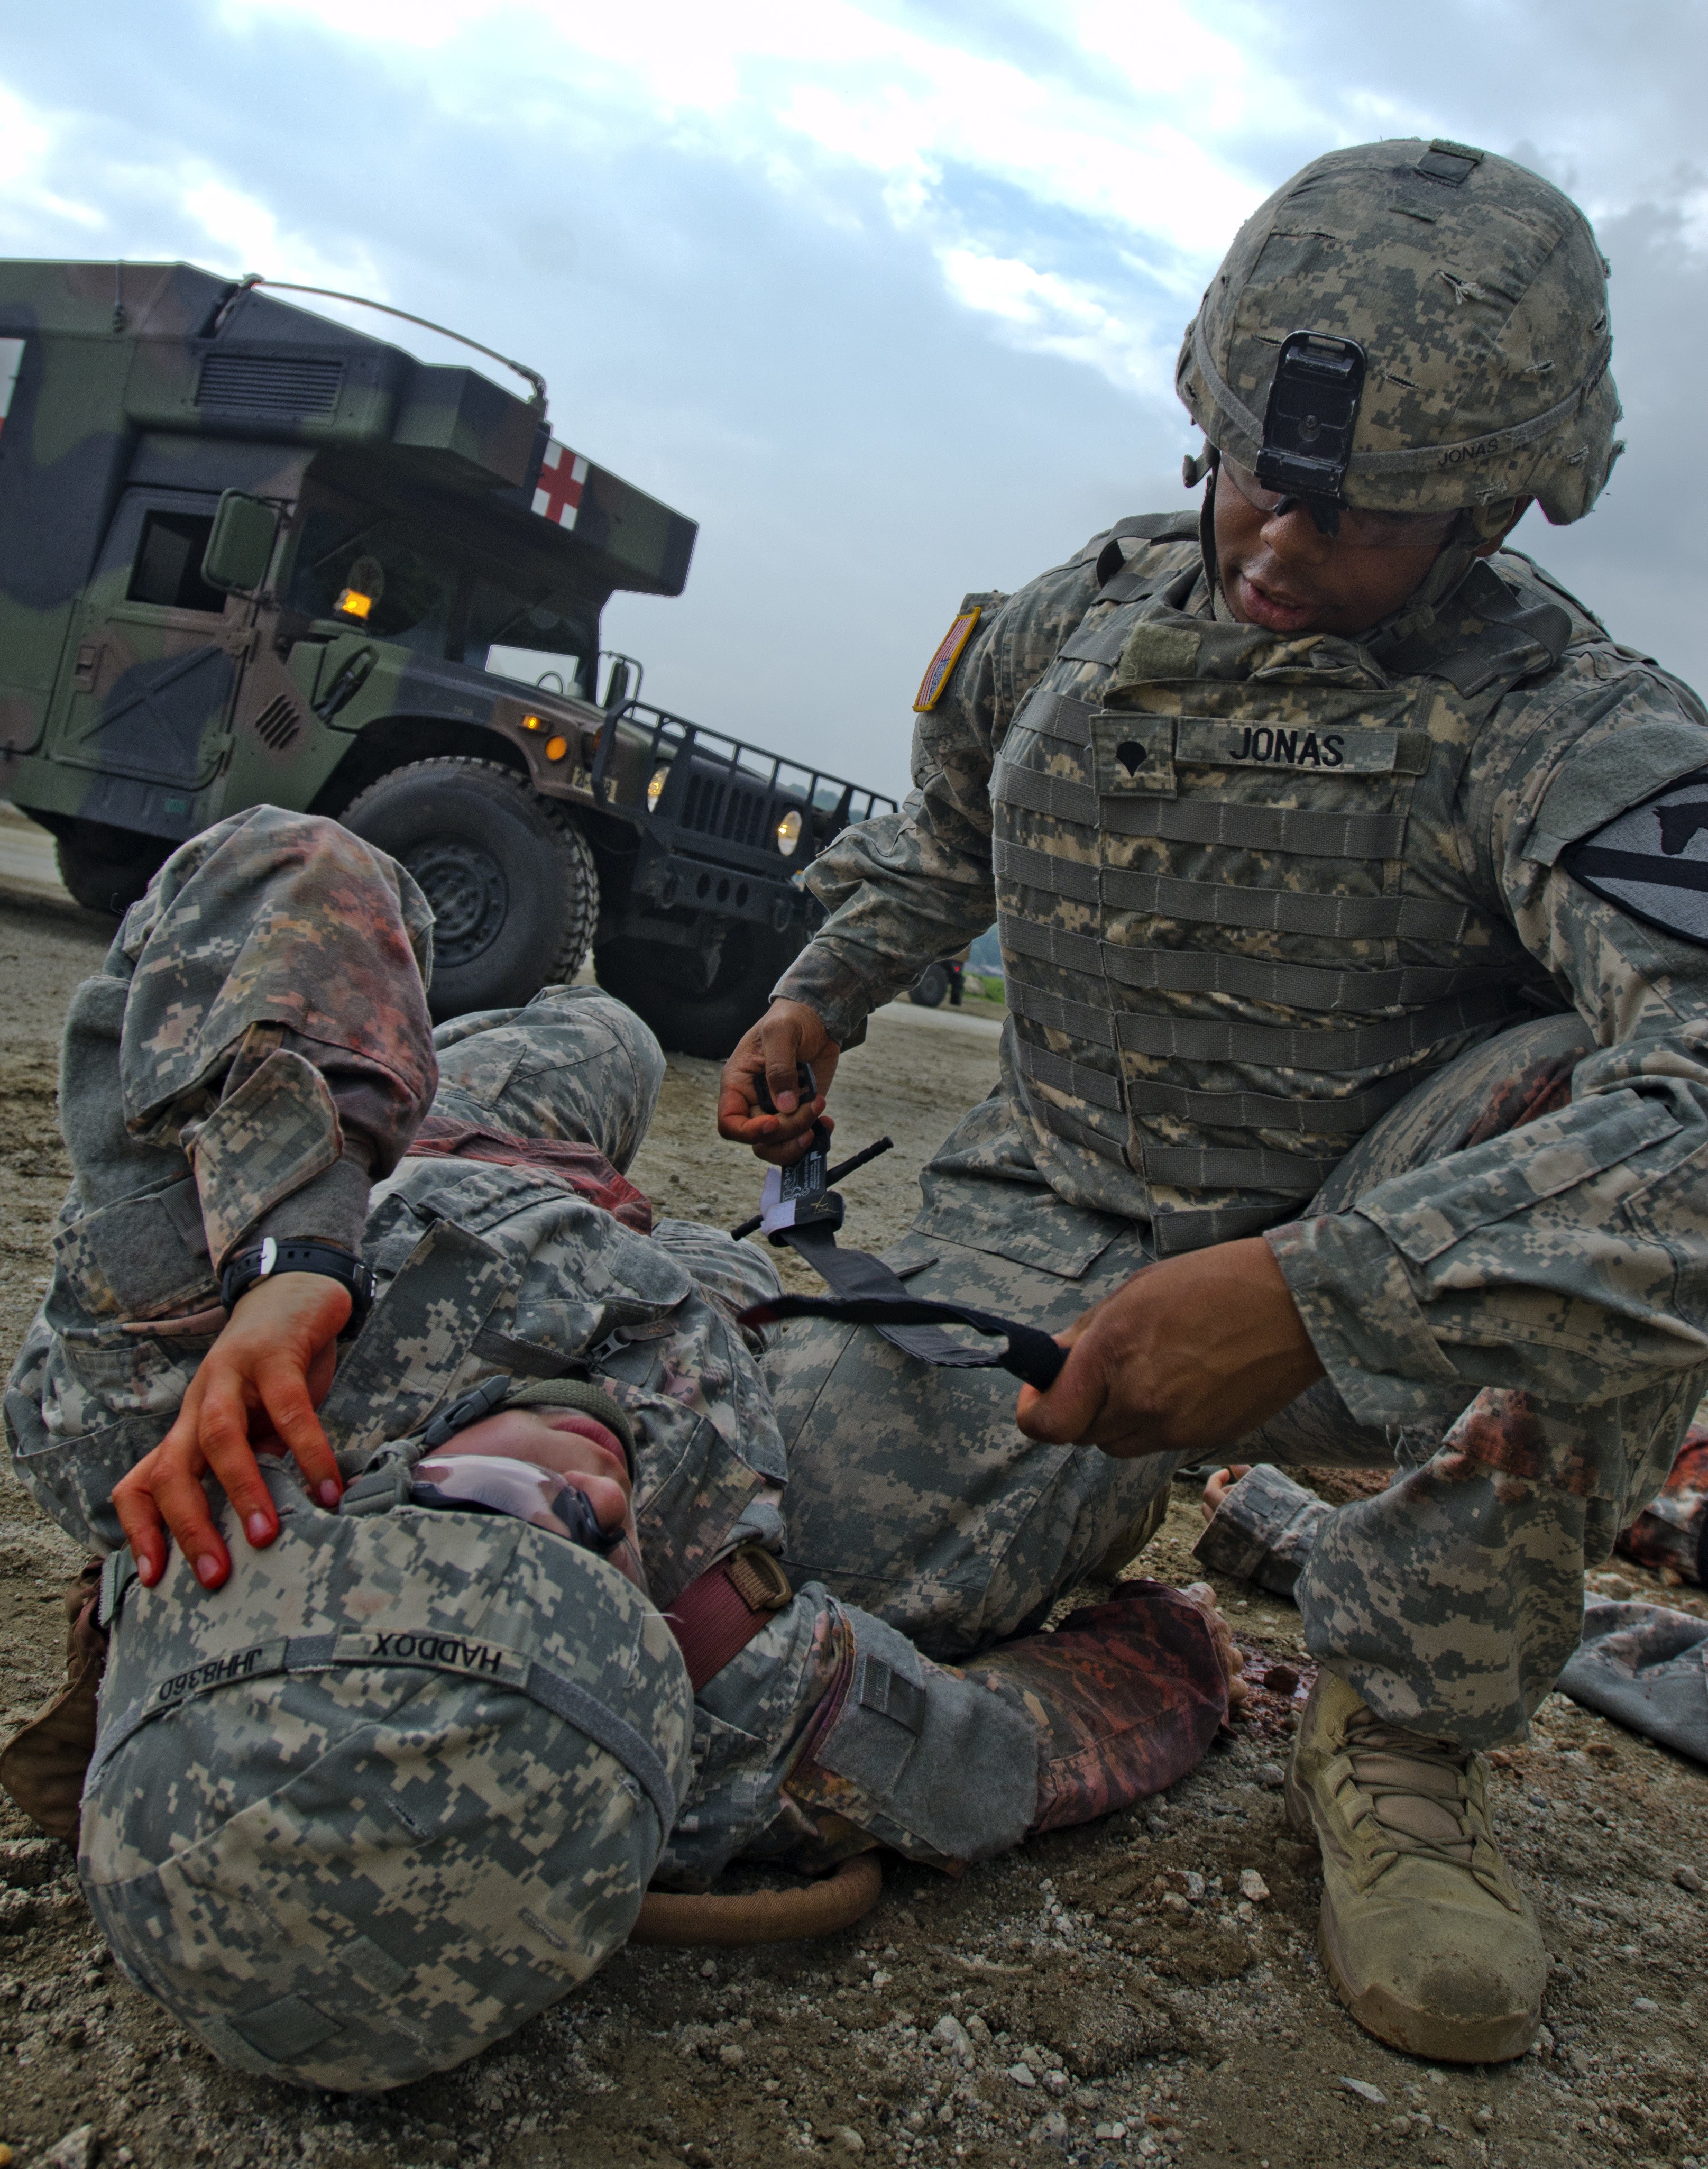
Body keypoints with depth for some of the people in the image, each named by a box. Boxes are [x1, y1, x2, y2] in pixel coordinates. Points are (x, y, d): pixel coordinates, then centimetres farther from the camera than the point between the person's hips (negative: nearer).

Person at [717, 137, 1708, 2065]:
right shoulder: (1079, 616, 1)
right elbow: (945, 829, 23)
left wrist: (1312, 1293, -47)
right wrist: (820, 999, 8)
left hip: (1358, 1281, -2)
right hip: (1049, 1235, 3)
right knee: (804, 1519, -24)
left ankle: (1400, 1734, -13)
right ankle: (1100, 1492, 14)